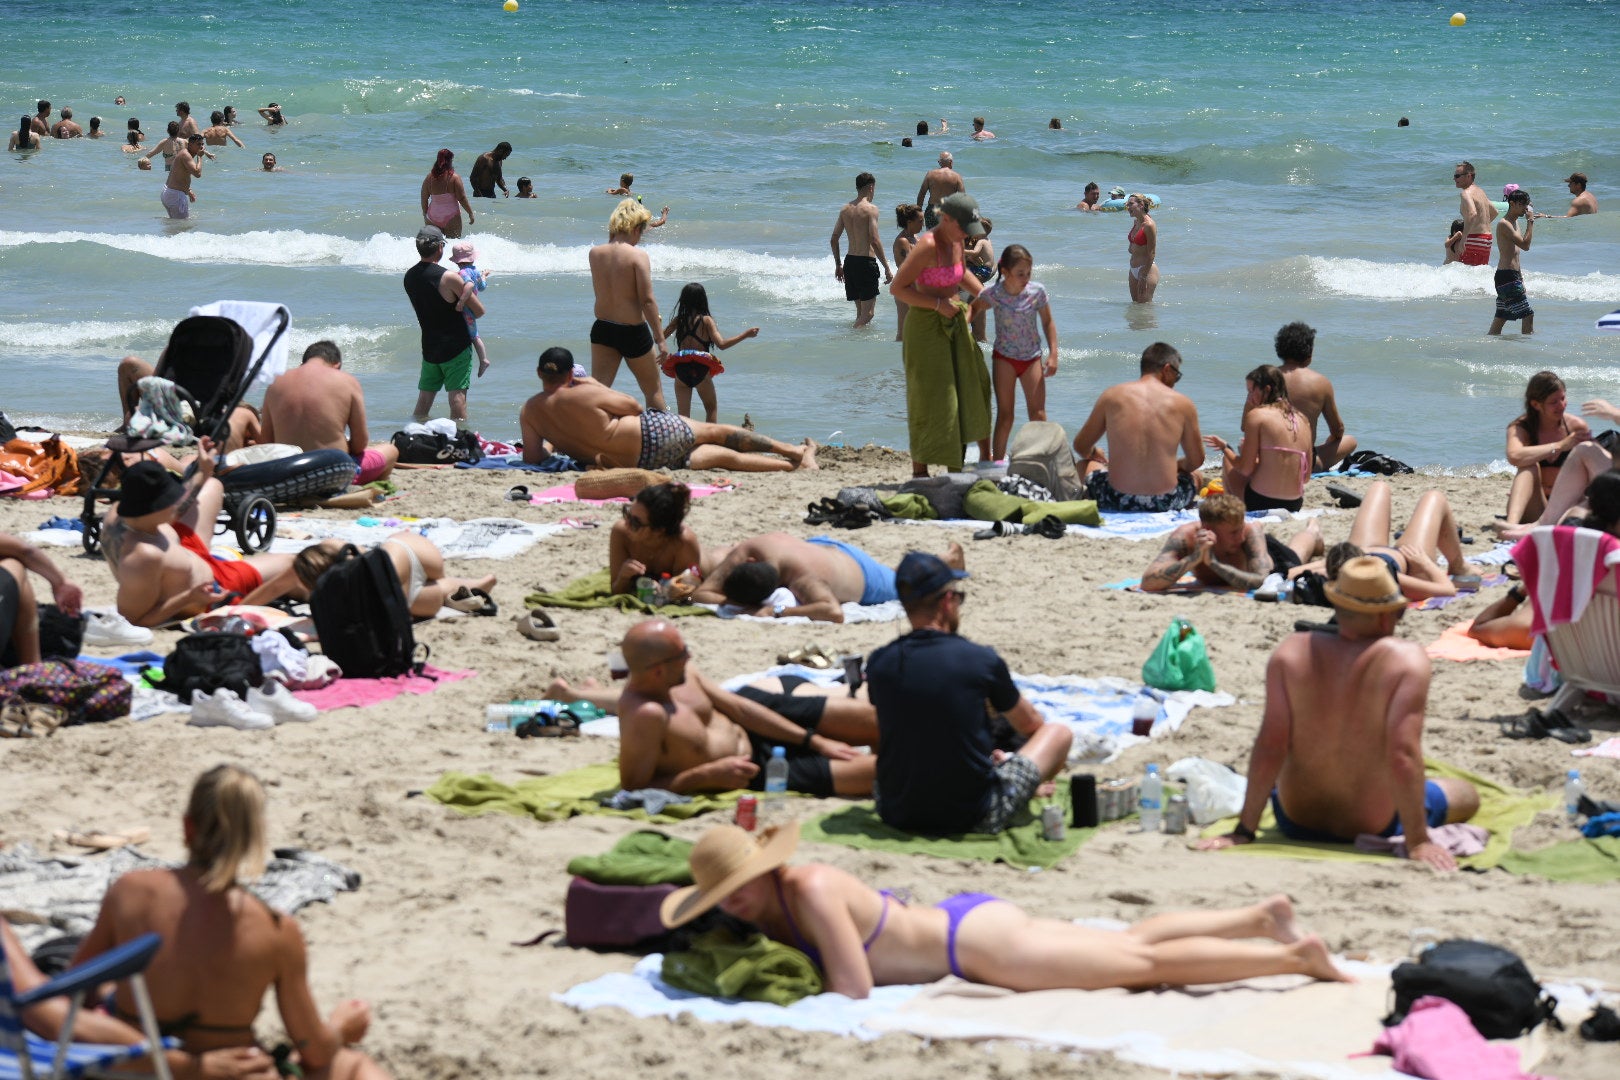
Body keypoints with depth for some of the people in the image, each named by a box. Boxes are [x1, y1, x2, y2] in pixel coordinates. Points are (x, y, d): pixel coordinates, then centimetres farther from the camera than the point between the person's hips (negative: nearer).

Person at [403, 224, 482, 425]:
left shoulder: (409, 277, 2)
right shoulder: (449, 278, -18)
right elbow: (479, 310, -11)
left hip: (429, 346, 6)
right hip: (456, 346, -6)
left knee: (425, 396, 14)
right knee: (457, 395, -3)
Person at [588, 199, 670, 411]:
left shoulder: (595, 253, -1)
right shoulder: (638, 256, -16)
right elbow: (647, 300, -19)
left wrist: (612, 238, 15)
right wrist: (660, 339, -13)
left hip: (602, 328, 4)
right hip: (633, 331, -4)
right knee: (653, 390, 15)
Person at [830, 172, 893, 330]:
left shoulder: (845, 209, 9)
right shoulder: (870, 209, -10)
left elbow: (834, 239, 11)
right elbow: (875, 241, -18)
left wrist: (838, 264, 22)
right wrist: (887, 268, -14)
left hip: (849, 262, 7)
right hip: (866, 262, -7)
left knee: (860, 310, 17)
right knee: (868, 312, -5)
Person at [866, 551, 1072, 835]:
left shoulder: (878, 664, -4)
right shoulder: (982, 660, -13)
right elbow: (1031, 726, 7)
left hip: (899, 817, 4)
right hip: (974, 819, -4)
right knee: (1058, 733, 16)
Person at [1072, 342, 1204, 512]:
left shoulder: (1112, 395, 1)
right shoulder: (1182, 404, 0)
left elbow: (1081, 447, 11)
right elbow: (1196, 460, 10)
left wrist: (1093, 453, 35)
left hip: (1117, 502, 0)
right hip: (1166, 503, 0)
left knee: (1087, 465, 33)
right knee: (1196, 476, 35)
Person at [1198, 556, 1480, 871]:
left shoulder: (1293, 651, -13)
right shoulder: (1407, 658, -21)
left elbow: (1270, 746, -15)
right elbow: (1403, 754, -28)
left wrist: (1243, 832, -11)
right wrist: (1417, 842, -23)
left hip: (1296, 822, 2)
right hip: (1375, 829, -2)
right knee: (1468, 795, 28)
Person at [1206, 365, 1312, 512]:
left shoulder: (1257, 415, -9)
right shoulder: (1302, 421, 8)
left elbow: (1246, 469, -10)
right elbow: (1306, 477, 12)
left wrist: (1225, 448, 9)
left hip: (1261, 503, -7)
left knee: (1227, 460, 23)